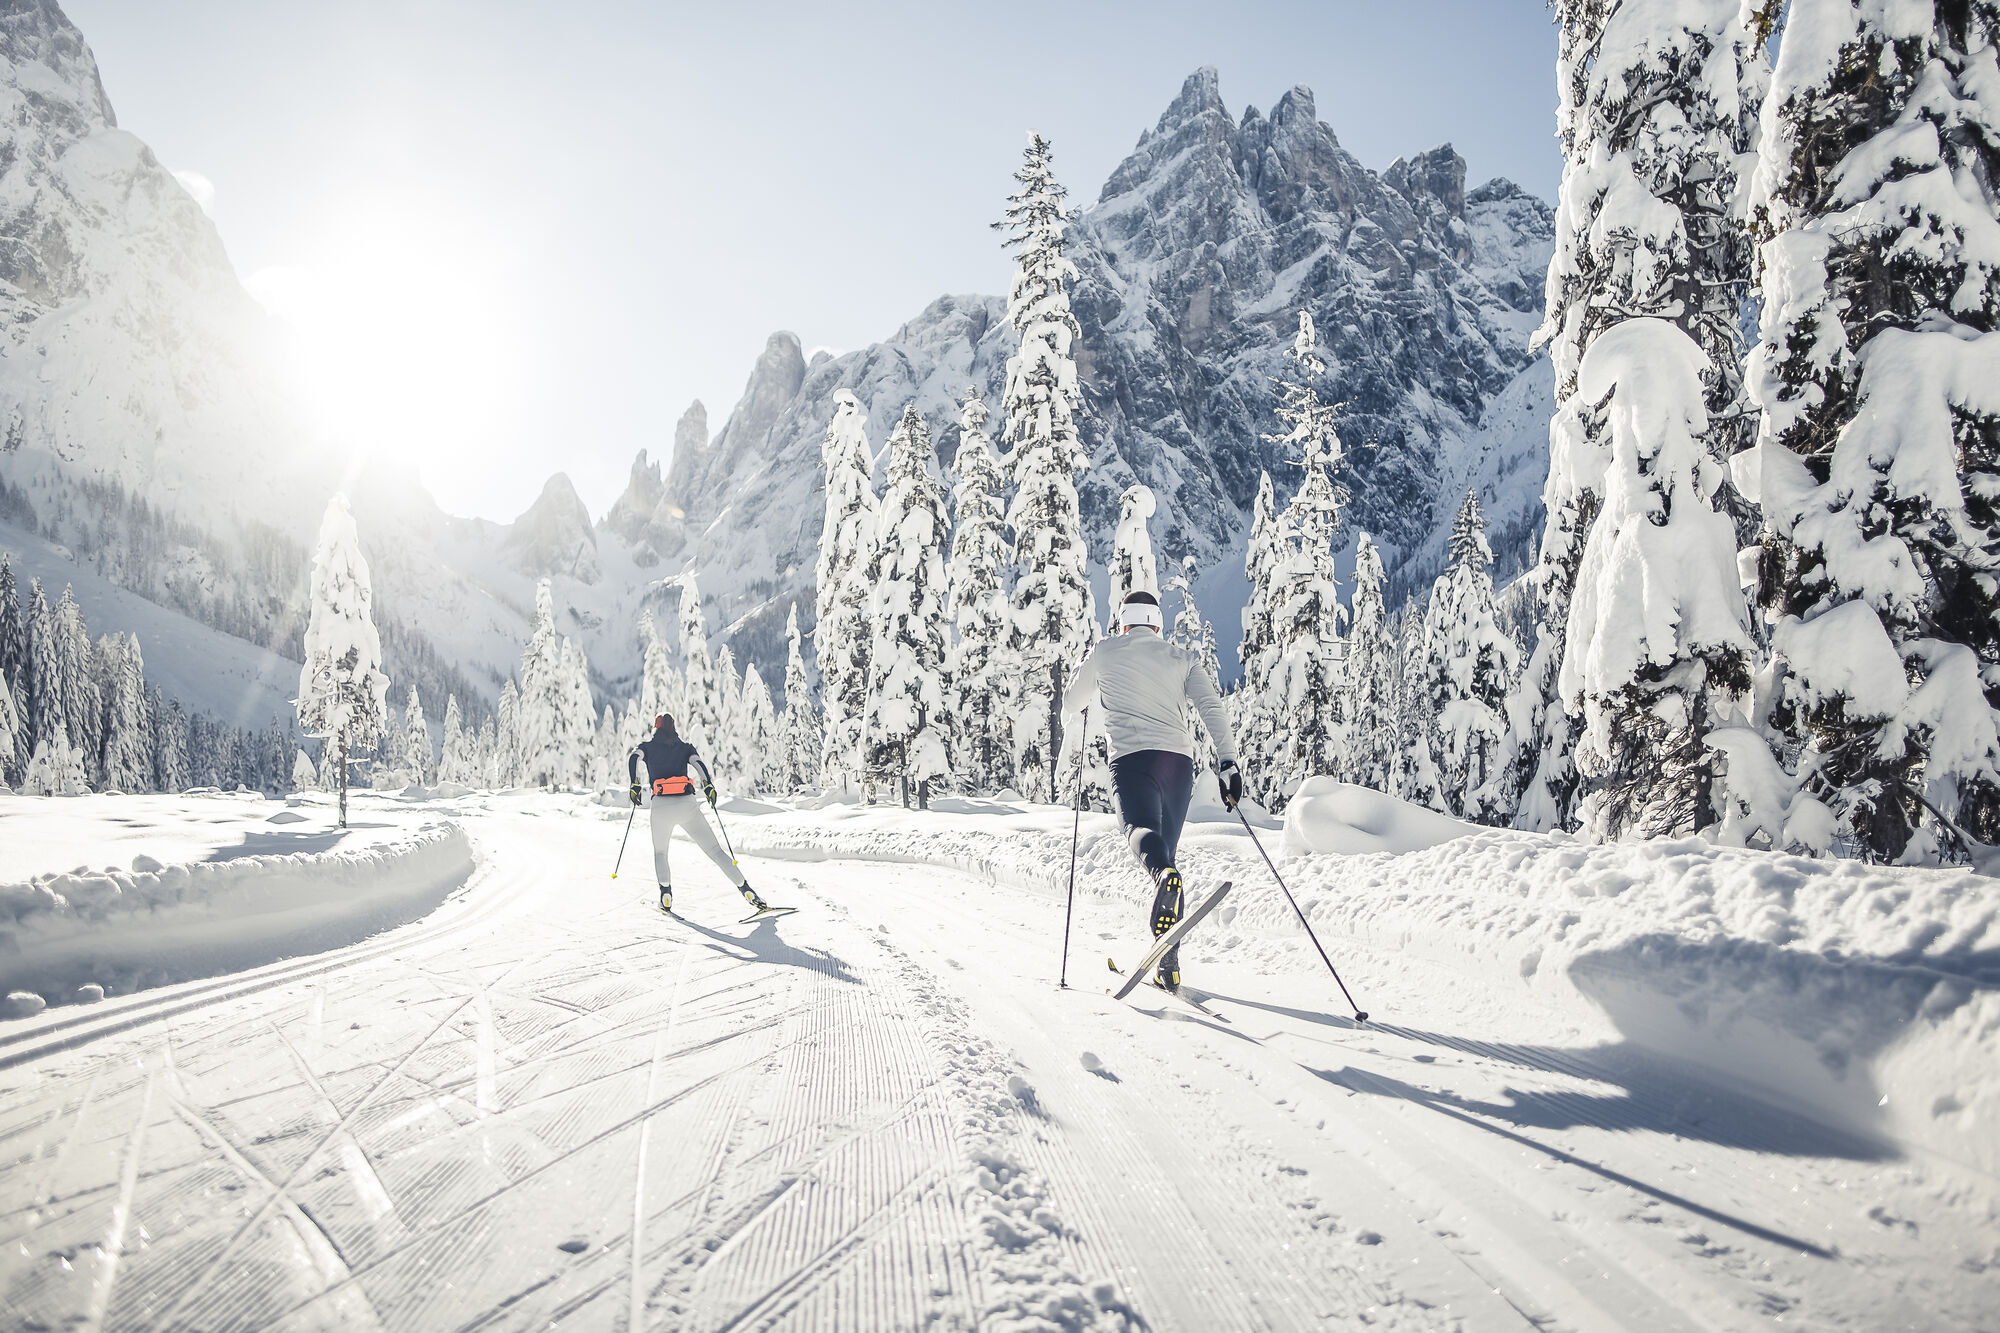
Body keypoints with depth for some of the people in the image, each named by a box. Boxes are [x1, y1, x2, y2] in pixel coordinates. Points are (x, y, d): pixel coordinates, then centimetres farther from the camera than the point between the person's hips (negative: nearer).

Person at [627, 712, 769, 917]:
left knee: (660, 852, 25)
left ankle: (666, 897, 9)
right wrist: (709, 786, -4)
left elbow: (632, 757, -3)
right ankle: (747, 891, -12)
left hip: (661, 806, 0)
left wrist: (634, 785, -2)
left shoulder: (647, 746, 18)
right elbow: (699, 764, 1)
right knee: (715, 850, -1)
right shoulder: (685, 747, 20)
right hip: (687, 805, 0)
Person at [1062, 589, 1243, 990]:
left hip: (1132, 756, -3)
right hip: (1179, 760, 4)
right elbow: (1211, 708, 3)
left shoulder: (1105, 652, 16)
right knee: (1166, 851, 12)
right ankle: (1169, 963, 7)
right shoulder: (1182, 659, 20)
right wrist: (1227, 763, -3)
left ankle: (1164, 874, -64)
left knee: (1142, 827, -25)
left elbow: (1071, 705, 27)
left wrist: (1095, 686, 48)